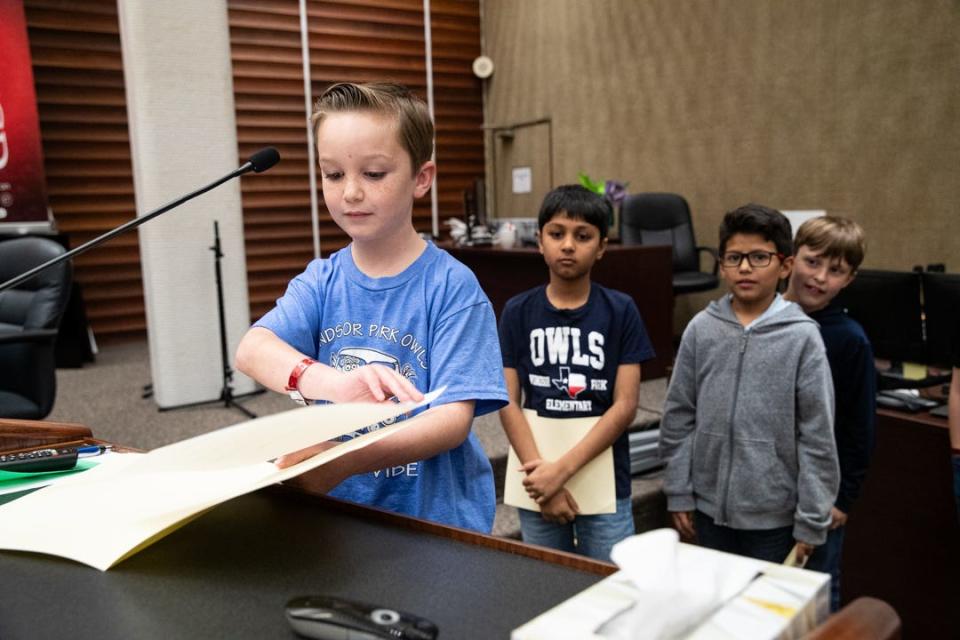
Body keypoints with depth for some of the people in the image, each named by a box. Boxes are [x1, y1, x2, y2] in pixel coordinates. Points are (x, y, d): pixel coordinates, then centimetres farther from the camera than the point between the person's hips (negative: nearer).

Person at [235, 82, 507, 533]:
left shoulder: (451, 285, -10)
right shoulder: (322, 280, 1)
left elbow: (454, 418, -18)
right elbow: (251, 350, -16)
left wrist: (347, 460, -33)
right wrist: (333, 382, -36)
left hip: (436, 514, -2)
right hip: (339, 509, 3)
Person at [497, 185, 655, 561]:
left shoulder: (620, 311, -5)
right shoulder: (518, 312, -1)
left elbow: (625, 406, -9)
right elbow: (509, 403, -4)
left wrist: (563, 468, -17)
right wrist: (544, 477, -13)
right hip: (539, 479, 1)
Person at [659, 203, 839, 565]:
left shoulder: (802, 337, -10)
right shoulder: (702, 329, -3)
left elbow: (817, 437, -8)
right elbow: (679, 417, 2)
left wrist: (810, 521, -7)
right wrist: (679, 492, 2)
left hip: (774, 515, -2)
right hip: (710, 506, 3)